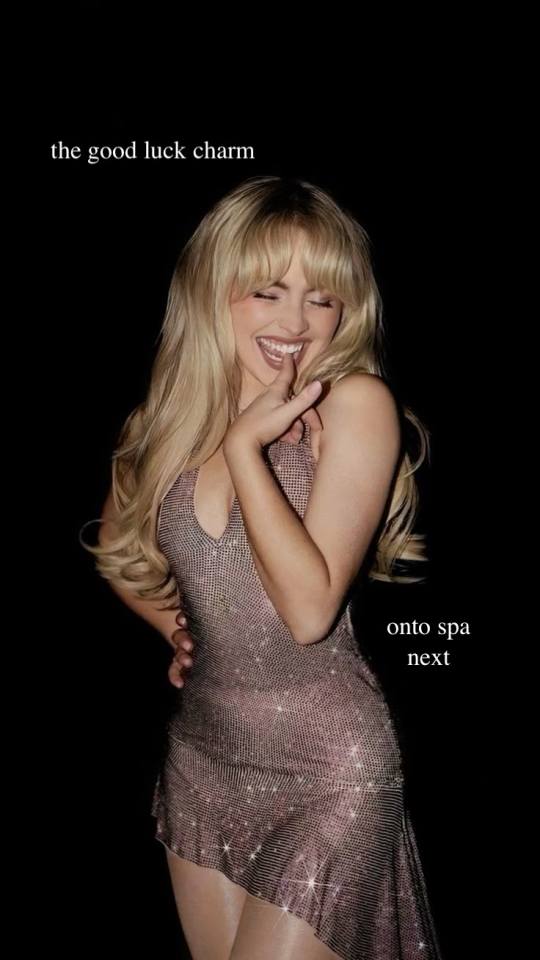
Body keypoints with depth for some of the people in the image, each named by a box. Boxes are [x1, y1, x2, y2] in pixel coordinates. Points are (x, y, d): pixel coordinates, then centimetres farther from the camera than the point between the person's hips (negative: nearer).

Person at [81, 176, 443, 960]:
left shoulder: (357, 404, -15)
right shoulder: (173, 418, -2)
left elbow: (310, 606, -22)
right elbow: (119, 549, 17)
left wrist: (244, 444, -22)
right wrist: (174, 623, 2)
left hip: (326, 768, -5)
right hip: (200, 749, 5)